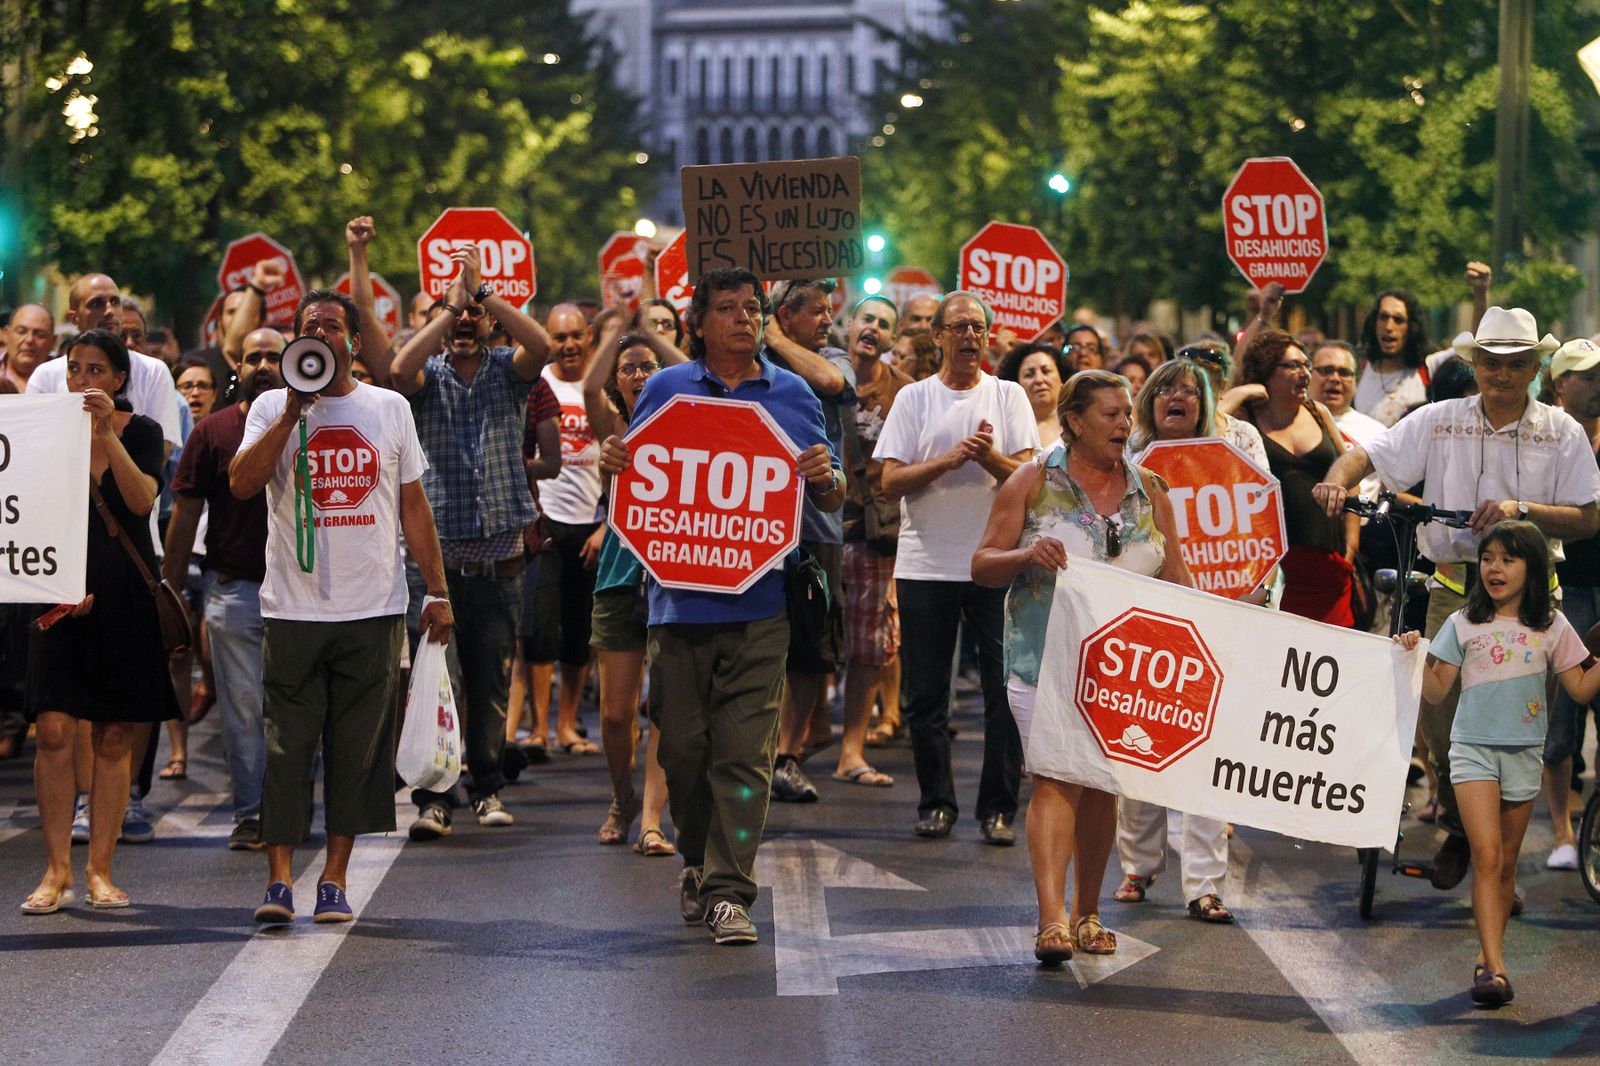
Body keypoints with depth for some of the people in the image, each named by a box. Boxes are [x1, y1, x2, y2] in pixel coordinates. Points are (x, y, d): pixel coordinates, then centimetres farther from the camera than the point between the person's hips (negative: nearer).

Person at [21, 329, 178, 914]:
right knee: (55, 730, -10)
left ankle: (99, 869, 8)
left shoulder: (141, 431, 1)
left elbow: (141, 499, -16)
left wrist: (107, 434, -24)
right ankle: (57, 871, -5)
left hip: (124, 596, -1)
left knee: (113, 738, 2)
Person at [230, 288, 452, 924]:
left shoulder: (390, 409, 9)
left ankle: (335, 878, 10)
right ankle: (278, 879, -2)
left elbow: (413, 506, 12)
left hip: (373, 609, 1)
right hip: (293, 607, -1)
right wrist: (293, 411, -15)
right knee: (286, 743, -4)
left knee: (357, 748, 4)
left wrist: (437, 591, 8)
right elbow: (241, 484, -11)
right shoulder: (272, 408, 5)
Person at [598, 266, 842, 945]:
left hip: (759, 602, -1)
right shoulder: (665, 389, 9)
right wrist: (615, 464, -8)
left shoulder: (792, 395, 10)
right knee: (683, 744, 5)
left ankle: (728, 890, -7)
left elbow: (831, 499, 14)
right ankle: (697, 861, 27)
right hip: (681, 598, 1)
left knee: (744, 751, -7)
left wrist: (825, 478, -9)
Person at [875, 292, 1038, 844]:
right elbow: (891, 482, -1)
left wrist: (990, 457, -20)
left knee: (1006, 690, -3)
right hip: (926, 564, 1)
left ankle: (999, 806, 4)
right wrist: (946, 460, -15)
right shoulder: (913, 399, 6)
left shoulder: (1009, 396, 6)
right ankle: (936, 802, 15)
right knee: (926, 694, 4)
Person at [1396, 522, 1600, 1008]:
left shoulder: (1551, 626, 6)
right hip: (1473, 746, -2)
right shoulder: (1463, 624, 4)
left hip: (1524, 751, 2)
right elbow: (1437, 690, 5)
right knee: (1487, 855, -16)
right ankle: (1494, 966, -23)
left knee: (1506, 863, 8)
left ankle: (1488, 957, 19)